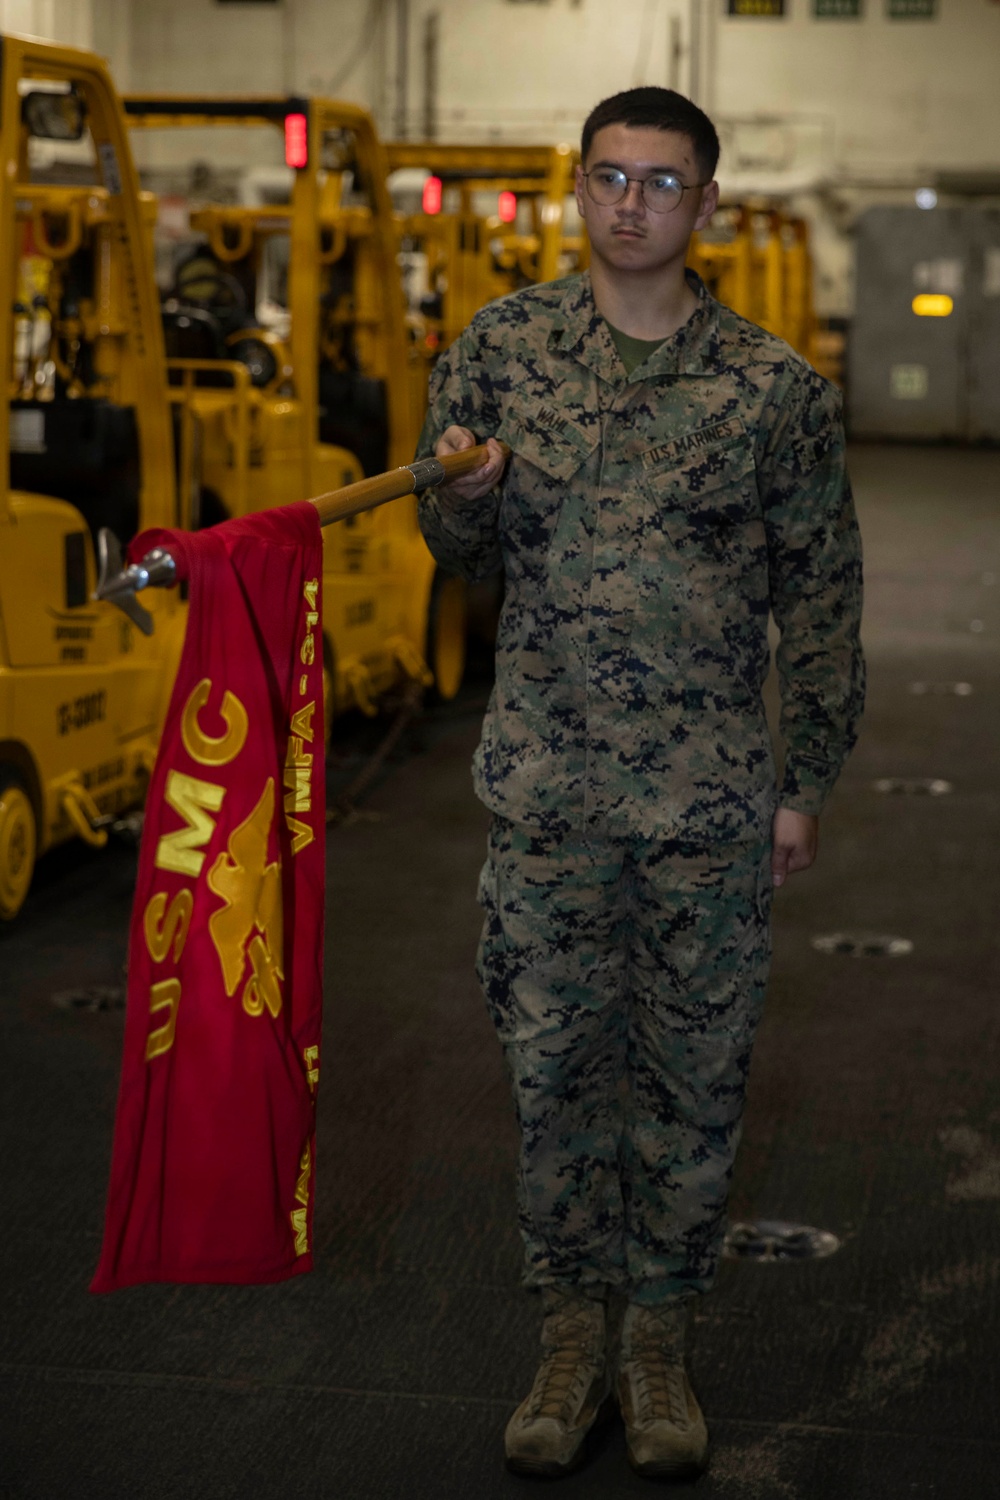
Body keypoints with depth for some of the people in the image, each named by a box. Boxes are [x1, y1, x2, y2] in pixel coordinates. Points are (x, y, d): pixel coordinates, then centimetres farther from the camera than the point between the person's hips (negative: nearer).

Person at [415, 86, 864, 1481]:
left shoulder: (775, 386, -1)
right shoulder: (501, 347, 3)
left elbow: (821, 592, 4)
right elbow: (465, 551, 12)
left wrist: (807, 779, 3)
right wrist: (462, 500, -13)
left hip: (712, 797, -1)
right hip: (546, 785, 1)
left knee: (694, 1073, 7)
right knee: (556, 1064, 7)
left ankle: (662, 1341, 22)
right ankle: (573, 1337, 22)